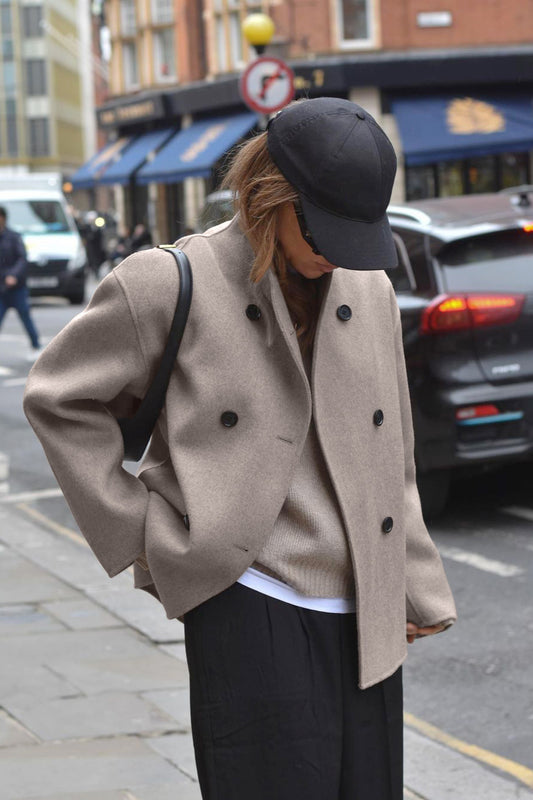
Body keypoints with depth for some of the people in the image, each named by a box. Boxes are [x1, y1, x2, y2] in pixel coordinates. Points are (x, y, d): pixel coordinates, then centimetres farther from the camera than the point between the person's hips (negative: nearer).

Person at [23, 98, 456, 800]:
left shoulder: (371, 292, 11)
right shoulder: (171, 284, -5)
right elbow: (59, 400, 3)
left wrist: (419, 598, 16)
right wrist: (138, 534, -2)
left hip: (365, 621, 5)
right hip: (249, 609, -5)